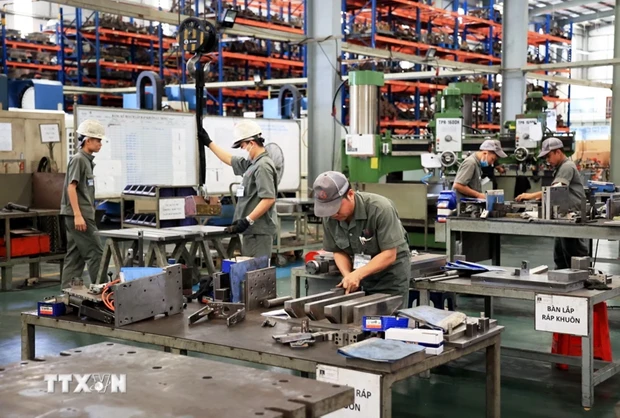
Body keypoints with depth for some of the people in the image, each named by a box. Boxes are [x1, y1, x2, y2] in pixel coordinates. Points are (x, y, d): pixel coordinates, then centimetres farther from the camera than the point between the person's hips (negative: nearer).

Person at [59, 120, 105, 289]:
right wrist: (78, 215, -22)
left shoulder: (87, 160, 17)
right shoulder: (78, 159, -11)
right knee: (95, 252, -5)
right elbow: (71, 187, -17)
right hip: (79, 215, -9)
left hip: (81, 215, 9)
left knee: (75, 256, 10)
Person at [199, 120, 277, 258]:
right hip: (252, 230, 10)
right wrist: (209, 143, 38)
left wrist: (248, 220, -22)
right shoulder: (252, 163, 16)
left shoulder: (263, 166, -13)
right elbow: (230, 159, 32)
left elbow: (269, 199, -22)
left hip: (259, 231, -10)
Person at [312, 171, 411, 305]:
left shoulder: (380, 209, -27)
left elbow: (389, 255, -24)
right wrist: (348, 275, -18)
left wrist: (358, 274, -31)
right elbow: (338, 251, -1)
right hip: (360, 275, 4)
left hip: (391, 272, -4)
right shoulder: (329, 216, -12)